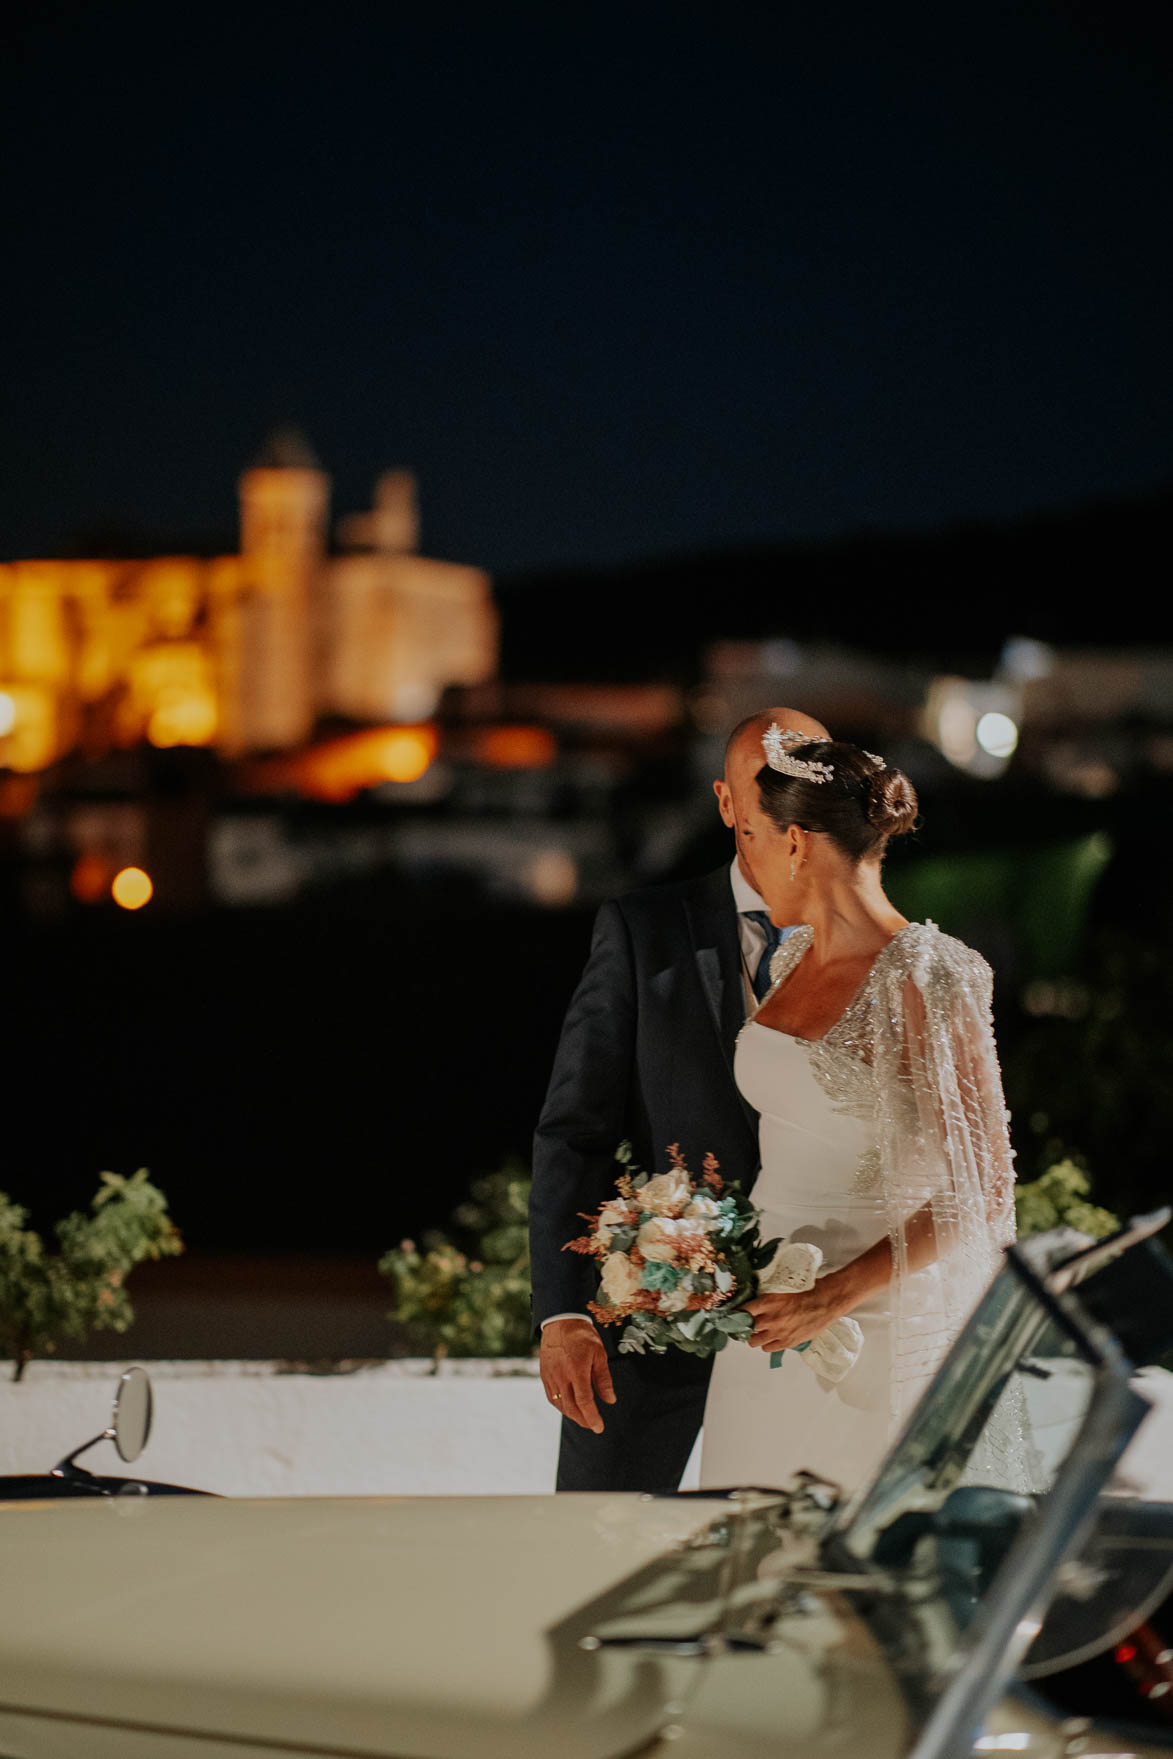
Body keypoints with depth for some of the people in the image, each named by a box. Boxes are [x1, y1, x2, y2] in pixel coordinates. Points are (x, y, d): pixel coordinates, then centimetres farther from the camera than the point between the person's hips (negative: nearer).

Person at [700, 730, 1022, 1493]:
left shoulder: (923, 984, -16)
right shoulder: (795, 962, 8)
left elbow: (981, 1191, -17)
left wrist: (836, 1295, -21)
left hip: (880, 1320, -7)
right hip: (770, 1309, 7)